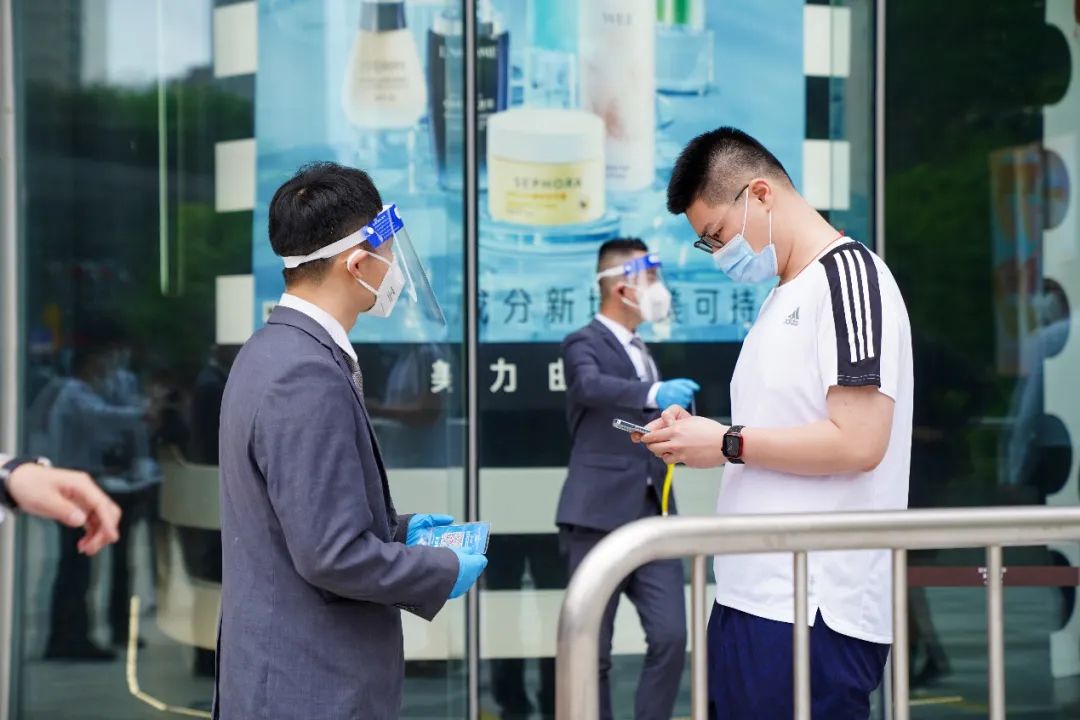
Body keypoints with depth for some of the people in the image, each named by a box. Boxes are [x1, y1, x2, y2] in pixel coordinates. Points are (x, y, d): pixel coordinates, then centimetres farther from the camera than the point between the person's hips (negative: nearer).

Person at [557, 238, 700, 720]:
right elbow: (592, 386, -28)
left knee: (670, 637, -3)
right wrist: (655, 393, -44)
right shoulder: (584, 344, -4)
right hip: (599, 517, -7)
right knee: (593, 649, 0)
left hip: (653, 516, 7)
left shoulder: (641, 353, 20)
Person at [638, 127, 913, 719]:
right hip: (750, 597, 9)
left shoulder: (846, 275, -9)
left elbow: (856, 443, -18)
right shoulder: (784, 297, 19)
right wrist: (698, 438, 7)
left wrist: (727, 443, -11)